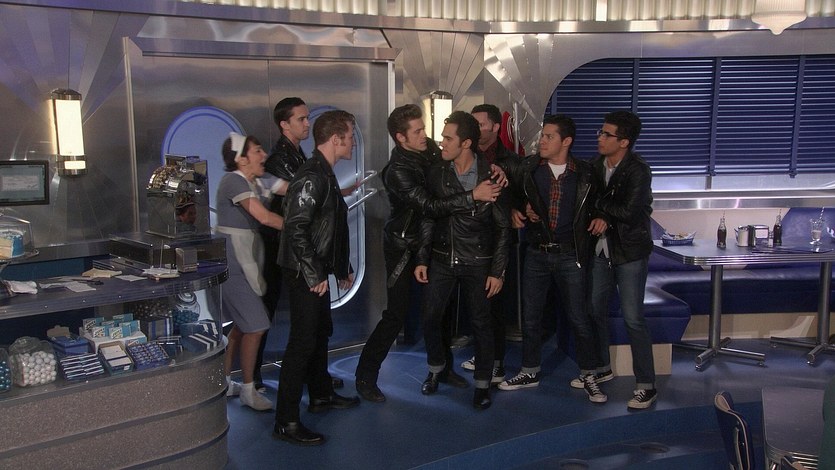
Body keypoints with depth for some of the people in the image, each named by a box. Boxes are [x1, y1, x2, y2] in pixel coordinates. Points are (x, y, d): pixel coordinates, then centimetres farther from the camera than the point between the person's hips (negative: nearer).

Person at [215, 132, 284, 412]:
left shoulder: (252, 183, 14)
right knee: (255, 326, -6)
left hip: (245, 260, 10)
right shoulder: (233, 181, -16)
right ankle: (248, 391, 8)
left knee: (241, 325, 15)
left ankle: (224, 382, 28)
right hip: (233, 261, -9)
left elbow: (262, 216, 4)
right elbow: (264, 217, -25)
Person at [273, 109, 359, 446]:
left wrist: (342, 269, 23)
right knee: (303, 342, -6)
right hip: (305, 274, -10)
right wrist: (314, 275, -22)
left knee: (321, 333, 21)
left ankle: (321, 395, 38)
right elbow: (296, 229, -26)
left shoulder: (326, 175, 14)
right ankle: (286, 422, 2)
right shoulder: (312, 176, -19)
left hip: (317, 272, 10)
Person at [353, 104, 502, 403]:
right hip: (403, 247, -7)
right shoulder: (397, 172, -24)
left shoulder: (430, 150, -4)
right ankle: (366, 376, 9)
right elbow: (430, 206, -33)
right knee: (397, 313, -5)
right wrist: (474, 196, -37)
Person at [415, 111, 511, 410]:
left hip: (477, 261, -3)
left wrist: (497, 271, -7)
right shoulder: (437, 174, -1)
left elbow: (503, 227, -5)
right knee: (430, 317, 6)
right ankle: (436, 367, 33)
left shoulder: (490, 175, -10)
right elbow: (428, 219, 7)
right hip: (442, 258, 3)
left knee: (481, 322, 5)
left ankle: (482, 383, 22)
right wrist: (422, 259, 4)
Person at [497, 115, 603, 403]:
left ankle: (588, 375, 19)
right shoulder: (528, 168, 0)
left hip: (569, 255, -2)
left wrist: (584, 250, -3)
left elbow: (592, 210, 8)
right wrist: (522, 211, -8)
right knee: (530, 317, 9)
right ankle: (530, 372, 26)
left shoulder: (584, 174, -2)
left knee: (579, 318, 3)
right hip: (536, 253, 2)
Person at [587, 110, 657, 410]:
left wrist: (599, 208, -12)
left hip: (630, 252, -7)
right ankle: (601, 368, 32)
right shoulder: (596, 166, 3)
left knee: (633, 318, -5)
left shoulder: (638, 171, -17)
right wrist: (602, 217, -10)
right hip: (601, 249, 7)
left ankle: (646, 385, 7)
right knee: (596, 310, 14)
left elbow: (629, 212, -24)